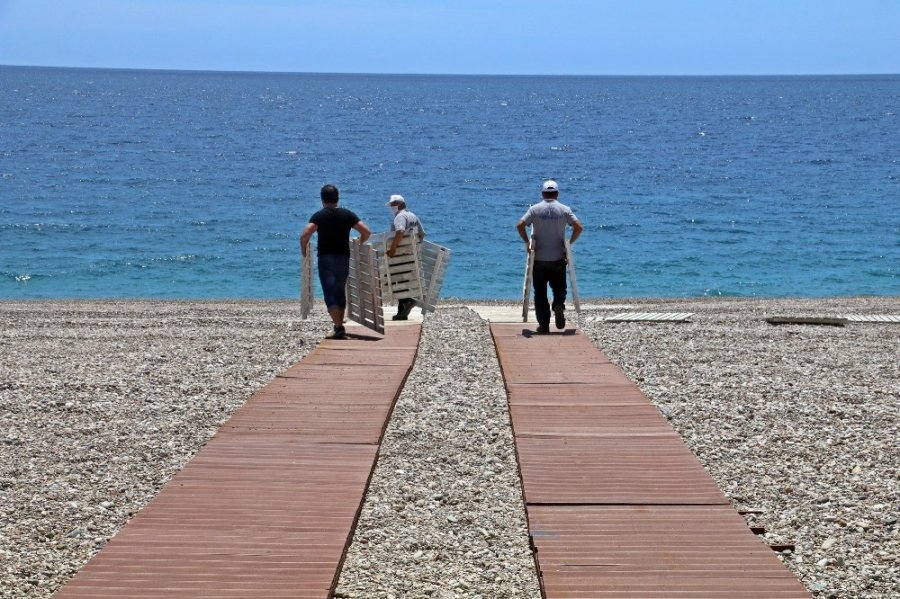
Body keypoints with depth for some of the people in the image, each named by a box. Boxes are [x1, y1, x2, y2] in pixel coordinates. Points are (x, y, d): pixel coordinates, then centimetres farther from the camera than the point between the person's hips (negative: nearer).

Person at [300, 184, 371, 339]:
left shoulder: (319, 216, -4)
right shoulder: (347, 214, 4)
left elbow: (305, 235, -19)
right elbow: (366, 231, -2)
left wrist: (303, 249, -1)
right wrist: (359, 242, 18)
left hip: (325, 258, -3)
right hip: (343, 258, 3)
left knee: (330, 295, -5)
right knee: (341, 293, 17)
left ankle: (339, 327, -17)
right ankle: (340, 325, 23)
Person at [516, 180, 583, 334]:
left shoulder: (534, 209, -1)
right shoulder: (564, 210, 0)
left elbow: (520, 225, -13)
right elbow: (578, 227, -10)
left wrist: (526, 242, -1)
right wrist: (570, 242, 2)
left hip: (539, 258, 0)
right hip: (558, 258, 0)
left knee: (540, 293, 7)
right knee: (559, 288, 14)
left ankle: (543, 325, 3)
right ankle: (558, 306, -17)